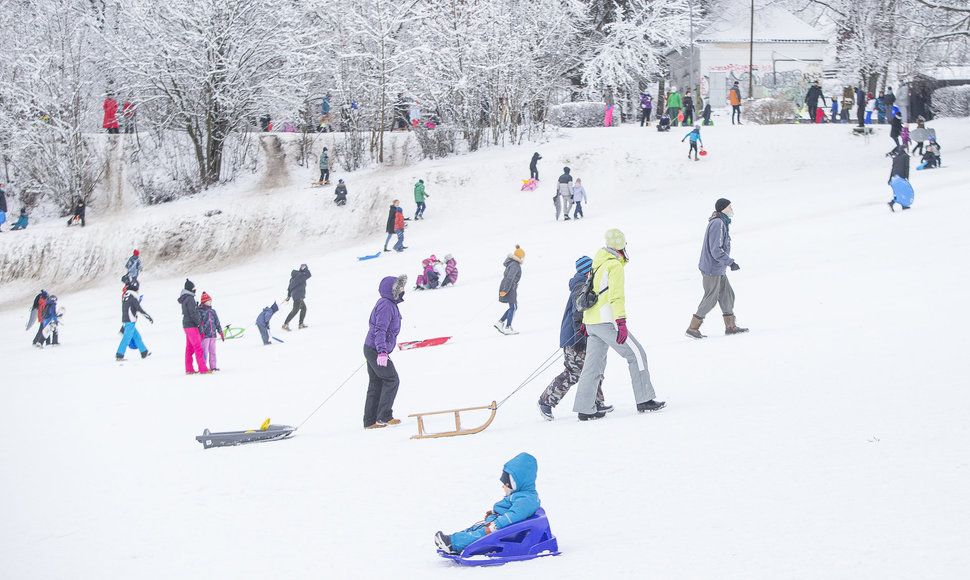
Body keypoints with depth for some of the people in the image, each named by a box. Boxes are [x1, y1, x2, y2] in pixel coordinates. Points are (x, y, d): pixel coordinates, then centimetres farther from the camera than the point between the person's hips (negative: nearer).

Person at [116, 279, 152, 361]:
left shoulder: (125, 295, 13)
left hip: (125, 321, 9)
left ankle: (144, 353, 22)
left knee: (137, 336, 16)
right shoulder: (133, 297, -13)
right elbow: (139, 308, -15)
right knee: (127, 338, -8)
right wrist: (149, 317, -8)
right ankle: (119, 355, -10)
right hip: (130, 321, -9)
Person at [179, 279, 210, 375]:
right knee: (198, 348, -9)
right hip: (192, 326, -10)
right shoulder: (190, 299, -15)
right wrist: (199, 324, -14)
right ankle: (203, 369, -11)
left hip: (186, 325, 10)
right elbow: (193, 314, -18)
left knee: (189, 348, 12)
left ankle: (189, 369, 14)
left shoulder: (184, 299, 15)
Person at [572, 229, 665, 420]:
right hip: (607, 321, -9)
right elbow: (616, 295, -18)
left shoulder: (598, 264, 17)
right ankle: (644, 400, -1)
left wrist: (586, 321, 27)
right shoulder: (615, 265, -10)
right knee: (636, 354, -1)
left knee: (594, 364, 10)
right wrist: (621, 323, -22)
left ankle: (584, 408, 7)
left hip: (591, 322, 9)